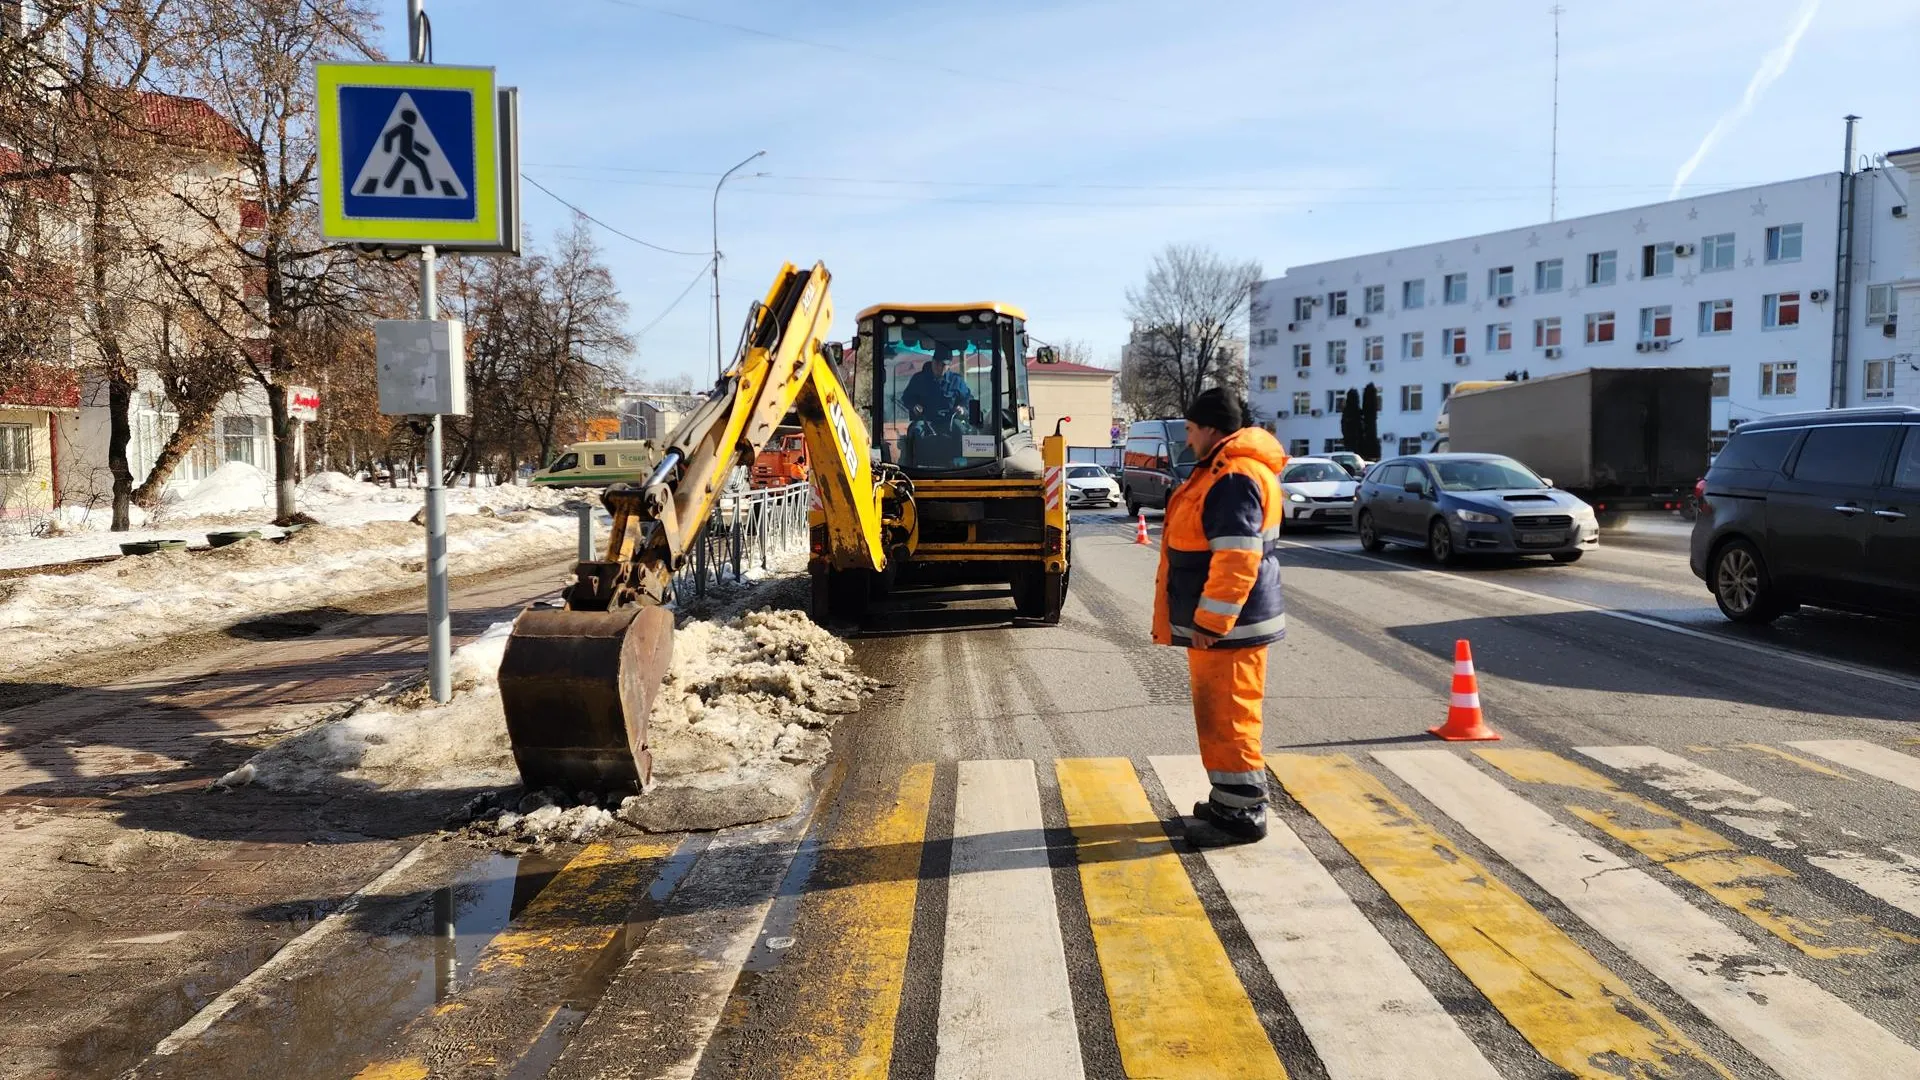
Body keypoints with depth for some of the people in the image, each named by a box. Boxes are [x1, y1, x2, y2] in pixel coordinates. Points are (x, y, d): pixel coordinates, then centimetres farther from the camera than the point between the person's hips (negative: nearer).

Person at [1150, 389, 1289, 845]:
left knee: (1227, 718, -5)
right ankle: (1230, 799, 29)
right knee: (1219, 716, 18)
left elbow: (1237, 560, -27)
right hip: (1218, 624, 11)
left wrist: (1210, 623, -23)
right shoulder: (1221, 470, 15)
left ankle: (1242, 814, 3)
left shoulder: (1234, 479, -21)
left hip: (1227, 628, -11)